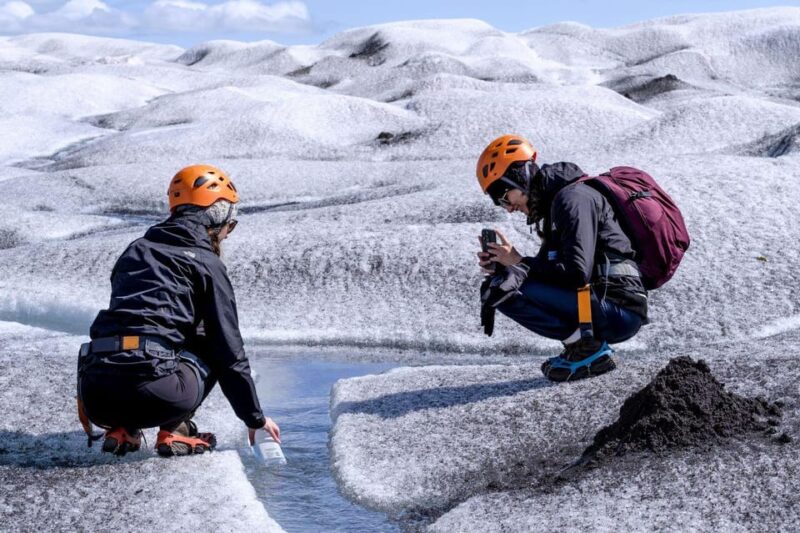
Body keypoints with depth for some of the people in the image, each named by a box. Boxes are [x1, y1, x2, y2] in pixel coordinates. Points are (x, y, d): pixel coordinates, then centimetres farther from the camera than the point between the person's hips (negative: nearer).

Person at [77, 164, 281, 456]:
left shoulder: (135, 250, 25)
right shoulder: (207, 264, 8)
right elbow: (229, 350, 8)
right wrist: (255, 418, 20)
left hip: (95, 397, 5)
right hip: (157, 396, -5)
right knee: (213, 348, 22)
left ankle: (122, 429, 14)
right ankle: (174, 431, 8)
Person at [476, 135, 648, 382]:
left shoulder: (572, 198, -12)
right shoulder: (553, 202, 18)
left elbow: (577, 273, -21)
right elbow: (548, 268, 20)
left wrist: (519, 262, -9)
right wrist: (501, 265, 4)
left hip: (619, 312, -10)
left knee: (505, 288, -19)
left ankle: (586, 347, -9)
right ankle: (589, 348, 9)